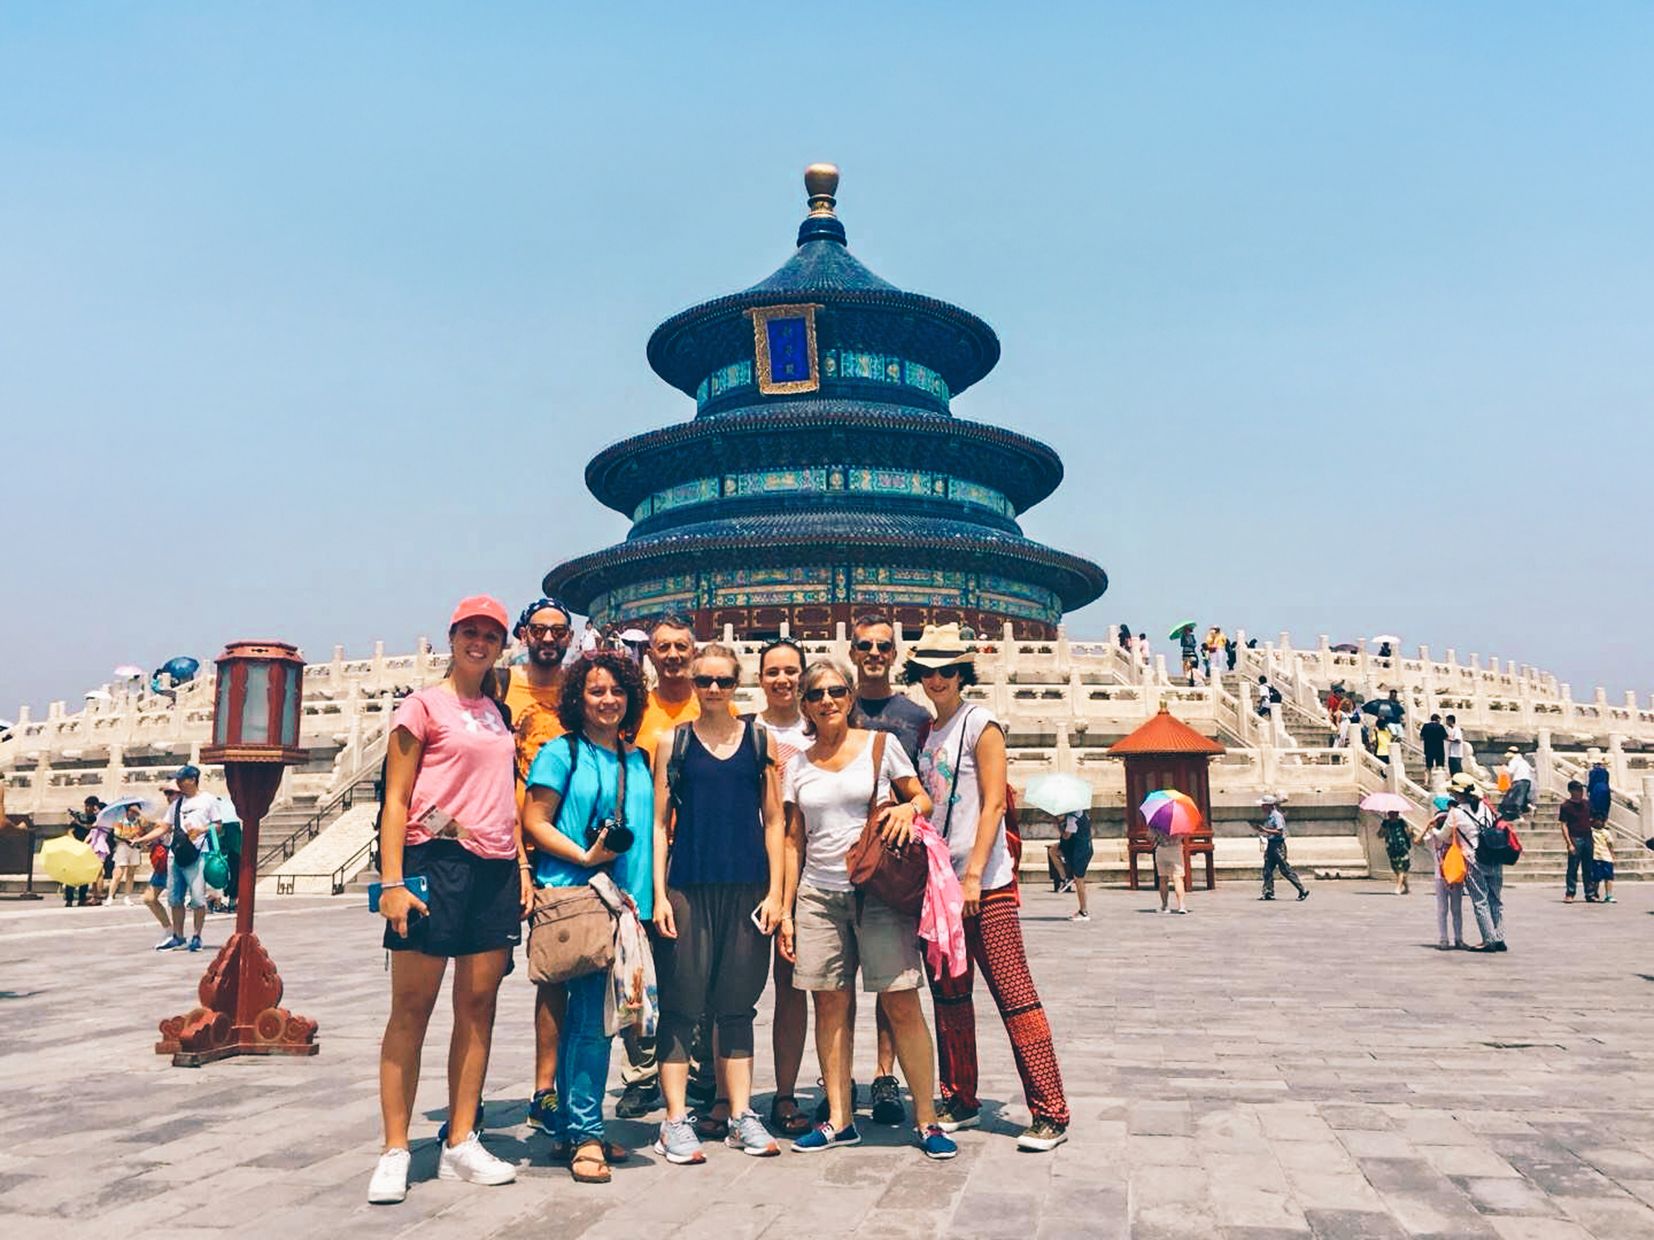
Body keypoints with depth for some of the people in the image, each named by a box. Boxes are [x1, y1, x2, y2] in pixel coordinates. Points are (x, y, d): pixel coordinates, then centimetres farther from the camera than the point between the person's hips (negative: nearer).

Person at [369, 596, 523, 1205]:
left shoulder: (499, 713, 18)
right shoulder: (423, 705, 1)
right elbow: (396, 799, -4)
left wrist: (522, 866, 11)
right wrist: (391, 881, -12)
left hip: (496, 868, 6)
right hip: (436, 859, -6)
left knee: (478, 1006, 7)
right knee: (411, 1010, -1)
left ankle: (461, 1144, 16)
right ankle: (394, 1153, 6)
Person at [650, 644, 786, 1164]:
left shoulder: (761, 739, 7)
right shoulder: (673, 741, 4)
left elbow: (773, 819, 7)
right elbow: (659, 822, 3)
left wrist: (774, 891, 1)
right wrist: (659, 893, -3)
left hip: (747, 887, 1)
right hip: (688, 886, -1)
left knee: (737, 1003, 9)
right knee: (681, 1004, 1)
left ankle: (741, 1117, 18)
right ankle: (676, 1121, 10)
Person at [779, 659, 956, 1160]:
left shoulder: (881, 745, 3)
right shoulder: (797, 766, 11)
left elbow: (924, 797, 9)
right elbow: (794, 841, 13)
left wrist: (909, 808, -14)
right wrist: (786, 909, 9)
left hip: (879, 891, -3)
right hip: (819, 894, 3)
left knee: (902, 1004, -5)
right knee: (830, 1006, 5)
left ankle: (927, 1118, 5)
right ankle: (839, 1119, 15)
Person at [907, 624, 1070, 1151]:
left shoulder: (981, 724, -5)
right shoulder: (926, 732, 14)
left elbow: (993, 805, -11)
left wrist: (972, 875, -17)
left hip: (985, 884, -7)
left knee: (1014, 995, -6)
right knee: (948, 998, 12)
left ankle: (1050, 1112, 0)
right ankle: (959, 1102, 24)